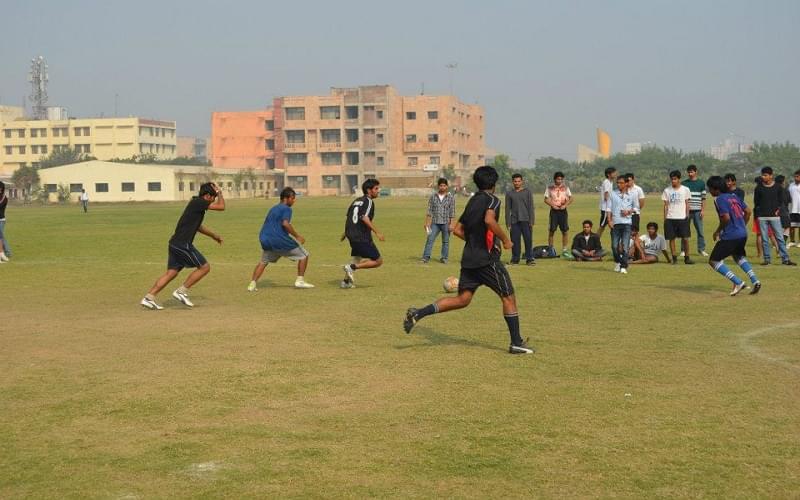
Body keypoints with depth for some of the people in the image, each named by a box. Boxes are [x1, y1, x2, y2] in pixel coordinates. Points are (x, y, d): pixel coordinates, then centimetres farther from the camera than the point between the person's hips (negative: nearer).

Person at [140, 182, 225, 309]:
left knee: (171, 273, 8)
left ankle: (149, 298, 3)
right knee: (204, 267, -1)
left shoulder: (196, 203, 20)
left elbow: (197, 226, 36)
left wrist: (213, 235, 44)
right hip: (183, 245, -9)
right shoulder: (198, 202, -9)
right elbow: (221, 207, -13)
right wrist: (220, 193, 5)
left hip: (175, 243, 9)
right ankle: (181, 291, 0)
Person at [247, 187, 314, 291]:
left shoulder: (273, 209, 21)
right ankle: (300, 281, 5)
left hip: (265, 240, 7)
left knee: (263, 262, 26)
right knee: (303, 255, 8)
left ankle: (252, 284, 11)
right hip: (280, 241, -7)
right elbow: (285, 224, -19)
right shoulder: (286, 208, -4)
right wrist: (297, 236, -16)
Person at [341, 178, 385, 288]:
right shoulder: (368, 202, -9)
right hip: (362, 238, -9)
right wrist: (377, 232, -24)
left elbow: (348, 217, 22)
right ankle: (352, 267, -10)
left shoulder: (356, 201, 16)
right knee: (378, 261, -3)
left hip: (352, 236, 9)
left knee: (357, 259, 27)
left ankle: (346, 281, 25)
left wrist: (345, 234, 33)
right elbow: (364, 218, -23)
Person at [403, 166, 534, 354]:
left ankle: (418, 313, -4)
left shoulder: (472, 201, 17)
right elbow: (489, 220, -27)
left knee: (462, 299, 8)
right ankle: (516, 343, 7)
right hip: (487, 259, -7)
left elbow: (457, 229, 19)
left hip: (469, 259, 7)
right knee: (509, 297, 4)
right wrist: (505, 239, -16)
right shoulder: (492, 200, -7)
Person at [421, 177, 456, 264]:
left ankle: (444, 258, 13)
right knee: (430, 239, -6)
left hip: (446, 223, -1)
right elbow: (429, 211, 6)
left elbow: (452, 212, 0)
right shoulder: (433, 197, 6)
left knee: (445, 241, 4)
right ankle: (426, 257, -6)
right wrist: (427, 223, 1)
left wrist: (451, 224, -7)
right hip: (435, 223, 1)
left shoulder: (451, 198, 2)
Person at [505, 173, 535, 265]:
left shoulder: (527, 192, 6)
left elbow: (531, 207, 3)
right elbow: (507, 209, 9)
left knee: (528, 239, -5)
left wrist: (531, 221, -4)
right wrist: (508, 224, 2)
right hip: (514, 221, 1)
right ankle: (515, 259, 10)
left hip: (525, 220, -1)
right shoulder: (509, 194, 10)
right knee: (515, 241, 1)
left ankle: (529, 258, -2)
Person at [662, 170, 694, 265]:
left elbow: (687, 203, 6)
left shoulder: (685, 189, 2)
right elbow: (666, 205, 6)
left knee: (685, 238, -4)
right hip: (670, 218, 1)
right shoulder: (667, 191, 4)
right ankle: (674, 258, 9)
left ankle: (686, 258, 5)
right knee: (671, 238, 2)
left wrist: (687, 215, -1)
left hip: (682, 218, -1)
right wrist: (665, 218, 1)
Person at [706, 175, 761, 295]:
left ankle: (738, 283, -7)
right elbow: (748, 211, 15)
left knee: (713, 261, 1)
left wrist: (718, 231, -7)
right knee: (739, 257, 33)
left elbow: (726, 218, -21)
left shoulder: (719, 199, -12)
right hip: (743, 234, 9)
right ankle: (755, 281, 19)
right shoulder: (734, 196, 13)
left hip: (730, 236, -9)